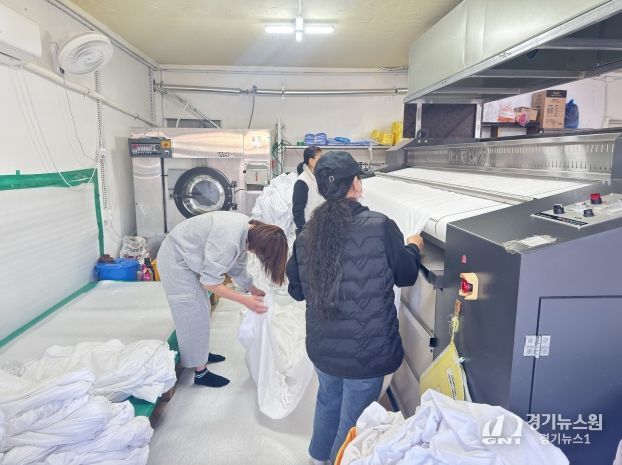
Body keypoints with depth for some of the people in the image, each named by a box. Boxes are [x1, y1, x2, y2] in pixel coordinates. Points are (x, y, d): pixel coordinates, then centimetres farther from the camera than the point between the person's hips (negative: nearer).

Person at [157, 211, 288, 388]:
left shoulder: (249, 228, -8)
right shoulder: (228, 240, -36)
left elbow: (237, 267, 5)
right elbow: (210, 282, -29)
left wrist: (253, 290, 1)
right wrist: (246, 301, -26)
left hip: (185, 257, 9)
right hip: (176, 261, -9)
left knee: (201, 310, 19)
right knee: (194, 316, -2)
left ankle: (201, 352, 37)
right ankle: (200, 373, 12)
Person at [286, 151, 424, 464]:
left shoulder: (307, 234, -7)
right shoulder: (380, 227, -20)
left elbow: (296, 290, 4)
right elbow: (406, 275, -4)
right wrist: (413, 247, 15)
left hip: (321, 346, 5)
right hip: (365, 351, -5)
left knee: (328, 400, 30)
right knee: (353, 420, 17)